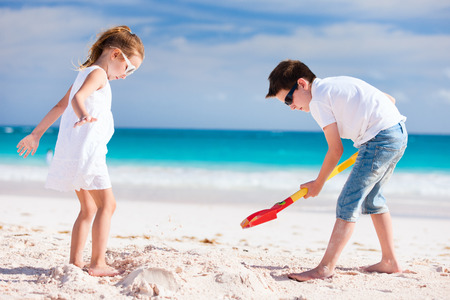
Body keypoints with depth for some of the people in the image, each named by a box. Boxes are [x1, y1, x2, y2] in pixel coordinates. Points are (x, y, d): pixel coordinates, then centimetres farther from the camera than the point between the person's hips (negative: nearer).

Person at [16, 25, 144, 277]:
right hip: (85, 150, -10)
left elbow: (60, 107, 27)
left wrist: (37, 134, 32)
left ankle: (75, 261, 17)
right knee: (107, 204, -10)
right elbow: (78, 97, -27)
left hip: (72, 152, 10)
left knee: (89, 208, 16)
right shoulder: (98, 73, -7)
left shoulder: (86, 74, 23)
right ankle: (98, 263, -12)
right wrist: (84, 115, -48)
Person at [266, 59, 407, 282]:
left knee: (349, 202, -10)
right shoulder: (336, 84, 20)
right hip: (399, 132, 10)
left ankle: (325, 268, -13)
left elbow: (336, 150, -5)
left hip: (380, 138, -10)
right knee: (371, 197, 22)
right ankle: (389, 261, 27)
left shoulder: (317, 101, -6)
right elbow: (389, 99, 22)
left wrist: (318, 184, 6)